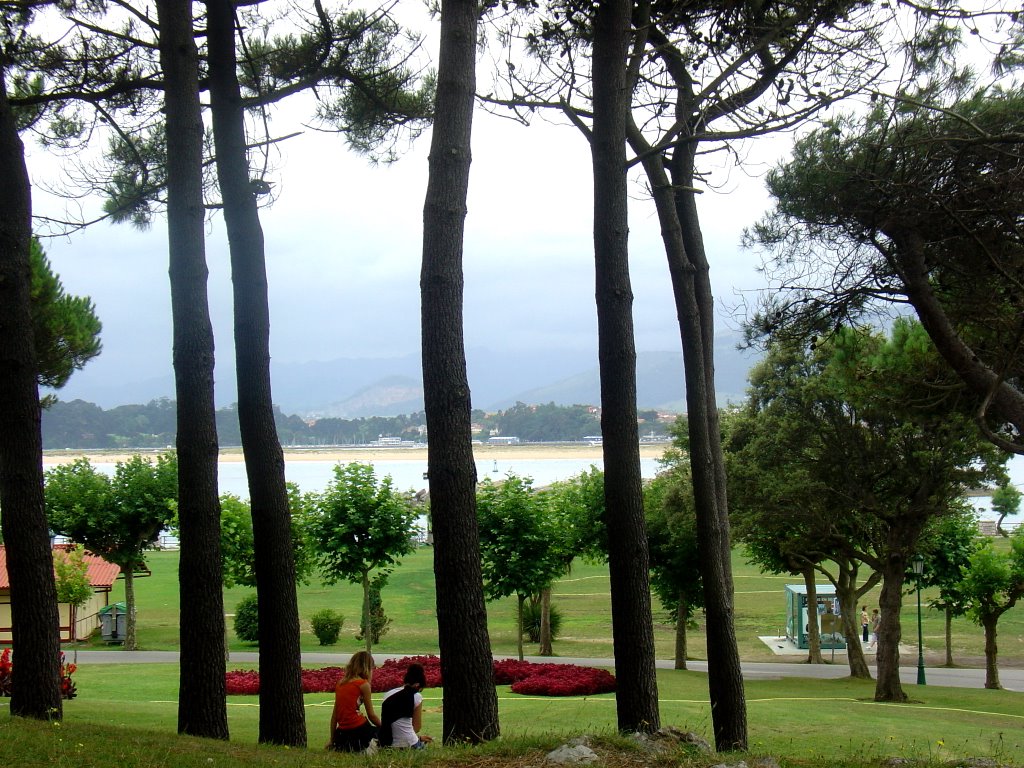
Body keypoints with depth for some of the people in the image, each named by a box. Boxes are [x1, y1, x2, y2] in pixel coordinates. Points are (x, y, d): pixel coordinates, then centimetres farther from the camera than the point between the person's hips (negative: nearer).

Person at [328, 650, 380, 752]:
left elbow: (334, 714, 14)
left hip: (342, 732, 7)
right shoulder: (363, 684, -6)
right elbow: (371, 715, -4)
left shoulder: (340, 683, 12)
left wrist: (332, 740, 18)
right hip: (358, 728, -7)